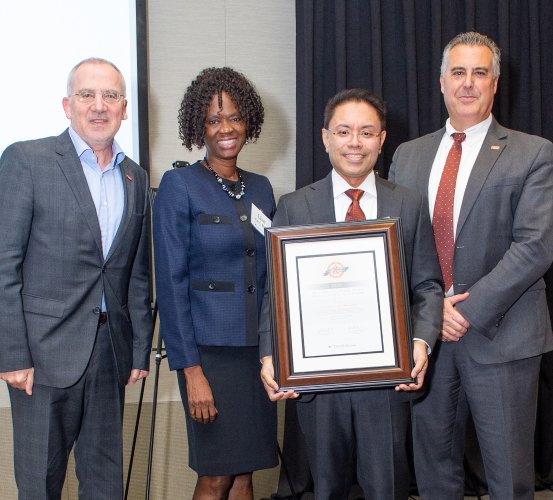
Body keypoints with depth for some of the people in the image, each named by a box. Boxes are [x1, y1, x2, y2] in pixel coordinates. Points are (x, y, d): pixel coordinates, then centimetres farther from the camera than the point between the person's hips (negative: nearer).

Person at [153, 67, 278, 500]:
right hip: (210, 347, -5)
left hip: (258, 345, 5)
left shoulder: (261, 188, 11)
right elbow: (171, 281, -10)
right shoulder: (179, 185, -6)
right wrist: (190, 369, -15)